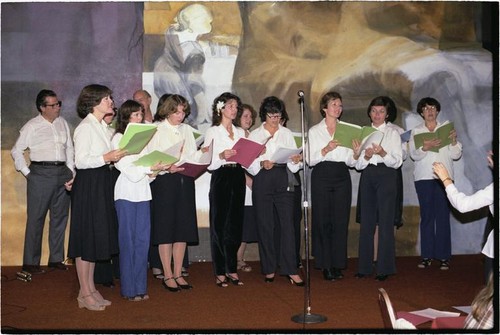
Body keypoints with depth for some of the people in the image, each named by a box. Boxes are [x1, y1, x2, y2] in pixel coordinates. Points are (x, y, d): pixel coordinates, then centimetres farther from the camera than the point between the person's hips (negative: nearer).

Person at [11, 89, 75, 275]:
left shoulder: (62, 123, 13)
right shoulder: (32, 126, -1)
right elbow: (16, 150, 3)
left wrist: (71, 171, 8)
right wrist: (27, 173, -3)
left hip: (62, 172, 5)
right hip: (41, 174, -5)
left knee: (60, 217, 9)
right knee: (36, 218, -2)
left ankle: (56, 259, 20)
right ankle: (30, 262, 6)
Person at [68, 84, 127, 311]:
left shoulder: (102, 126, 13)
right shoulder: (85, 127, -14)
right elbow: (80, 161, -19)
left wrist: (115, 156, 3)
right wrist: (106, 158, -23)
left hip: (102, 182, 9)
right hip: (88, 184, -9)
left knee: (97, 236, 12)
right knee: (86, 236, -2)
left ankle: (91, 289, 22)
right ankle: (85, 294, 8)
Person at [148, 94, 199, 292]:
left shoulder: (187, 130, 15)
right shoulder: (157, 130, 1)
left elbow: (194, 155, 14)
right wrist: (167, 167, -22)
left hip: (185, 181, 5)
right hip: (164, 181, -5)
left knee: (183, 227, 5)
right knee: (165, 227, -2)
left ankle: (178, 273, 15)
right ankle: (167, 275, 7)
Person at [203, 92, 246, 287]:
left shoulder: (240, 132, 18)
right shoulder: (212, 132, 3)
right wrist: (221, 156, -22)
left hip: (238, 178, 5)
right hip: (221, 179, -5)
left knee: (235, 225, 6)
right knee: (219, 225, -2)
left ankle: (232, 269, 15)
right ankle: (220, 272, 5)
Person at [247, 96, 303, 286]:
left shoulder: (287, 133, 14)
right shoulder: (255, 135, 9)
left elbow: (294, 165, 12)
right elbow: (248, 163, 2)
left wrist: (296, 160, -11)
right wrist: (262, 164, -17)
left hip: (283, 180, 1)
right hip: (262, 181, -1)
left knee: (287, 224, -7)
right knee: (265, 225, 1)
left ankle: (290, 270, -4)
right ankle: (269, 269, 11)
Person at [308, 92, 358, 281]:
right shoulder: (314, 131, 7)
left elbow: (351, 162, 9)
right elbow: (311, 160, -2)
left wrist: (356, 154, -12)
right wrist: (326, 149, -18)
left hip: (342, 177, 2)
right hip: (322, 177, -2)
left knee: (340, 221, 1)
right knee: (323, 221, -1)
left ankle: (338, 264, 10)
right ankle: (325, 265, 8)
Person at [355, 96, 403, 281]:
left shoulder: (393, 133, 5)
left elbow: (397, 162, -4)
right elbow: (358, 164, 7)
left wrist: (383, 153, -21)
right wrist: (366, 156, -14)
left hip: (386, 177, -3)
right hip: (367, 176, 3)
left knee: (385, 221, -4)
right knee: (366, 221, 5)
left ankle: (384, 268, 4)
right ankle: (364, 266, 13)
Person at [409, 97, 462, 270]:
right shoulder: (416, 131, 11)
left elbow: (456, 155, 6)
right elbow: (413, 154, -3)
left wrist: (454, 141, -13)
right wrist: (425, 147, -22)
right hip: (423, 177, 0)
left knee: (443, 215, -4)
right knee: (426, 216, -1)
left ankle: (444, 256, 0)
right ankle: (426, 255, 3)